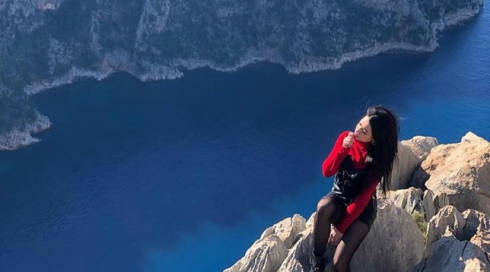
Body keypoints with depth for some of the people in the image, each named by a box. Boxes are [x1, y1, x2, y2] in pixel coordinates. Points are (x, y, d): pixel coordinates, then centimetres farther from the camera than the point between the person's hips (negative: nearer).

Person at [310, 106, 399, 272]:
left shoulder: (379, 158, -19)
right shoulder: (345, 137, -11)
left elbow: (363, 198, -19)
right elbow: (327, 171, -12)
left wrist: (340, 228, -20)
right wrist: (343, 149, -28)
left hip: (363, 208, -2)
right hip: (339, 196, 3)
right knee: (323, 207, -37)